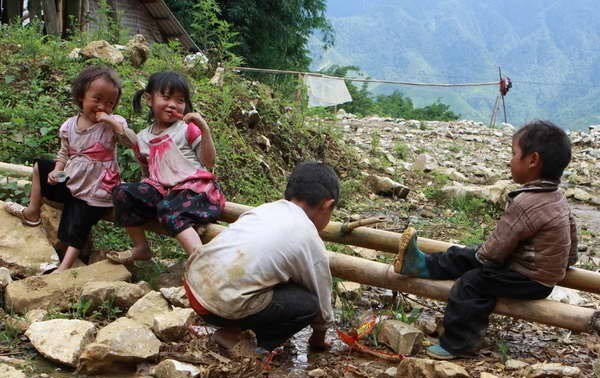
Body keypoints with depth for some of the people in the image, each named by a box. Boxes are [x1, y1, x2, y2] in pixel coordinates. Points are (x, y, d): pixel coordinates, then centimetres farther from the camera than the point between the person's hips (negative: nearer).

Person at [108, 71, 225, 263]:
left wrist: (205, 130, -14)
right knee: (122, 192, -14)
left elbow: (208, 163, -5)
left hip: (194, 187, -5)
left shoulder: (188, 129, 3)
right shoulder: (142, 138, 16)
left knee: (168, 209, -35)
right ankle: (141, 248, 0)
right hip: (162, 189, 5)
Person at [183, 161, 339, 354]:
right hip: (222, 306, -8)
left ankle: (233, 327, 14)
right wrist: (319, 339, 35)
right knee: (309, 303, 4)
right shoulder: (312, 244, 1)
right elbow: (322, 302, 14)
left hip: (194, 278, 8)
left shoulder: (266, 208, 18)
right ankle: (233, 335, 4)